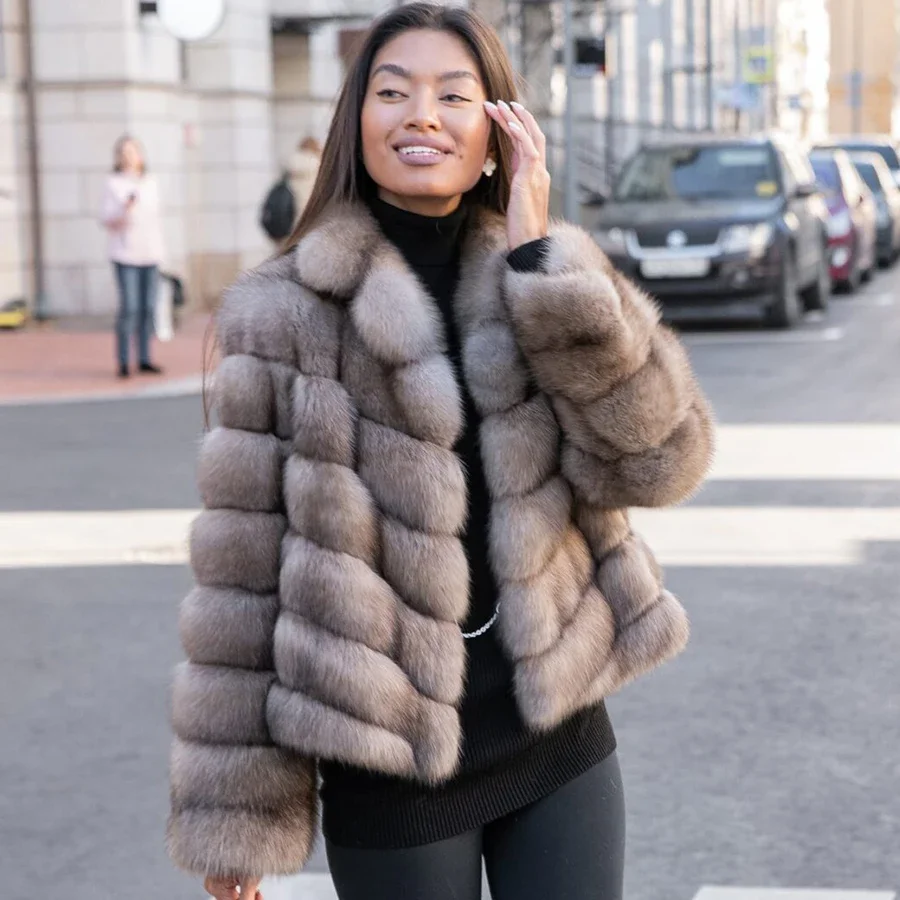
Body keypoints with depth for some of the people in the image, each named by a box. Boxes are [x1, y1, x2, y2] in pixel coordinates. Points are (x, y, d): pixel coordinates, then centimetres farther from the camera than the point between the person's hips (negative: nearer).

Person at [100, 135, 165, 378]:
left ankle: (144, 359, 10)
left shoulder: (150, 183, 12)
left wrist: (159, 249, 13)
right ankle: (123, 362, -4)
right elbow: (107, 220, -4)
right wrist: (125, 208, -22)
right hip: (125, 256, -5)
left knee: (148, 308, 3)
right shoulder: (113, 184, -1)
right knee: (129, 307, -10)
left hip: (150, 255, 5)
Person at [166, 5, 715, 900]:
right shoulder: (282, 311, -8)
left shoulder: (549, 282, 3)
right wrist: (234, 807, -5)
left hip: (560, 743, 3)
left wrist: (541, 259, -16)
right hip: (391, 770, -3)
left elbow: (660, 458, -12)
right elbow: (241, 565, -6)